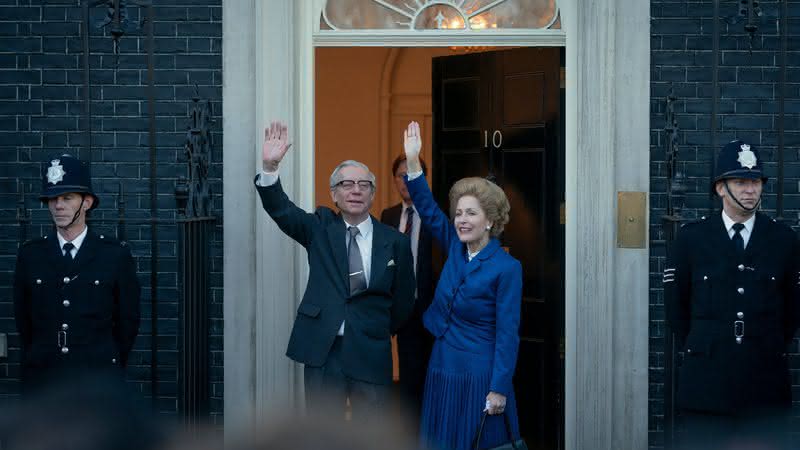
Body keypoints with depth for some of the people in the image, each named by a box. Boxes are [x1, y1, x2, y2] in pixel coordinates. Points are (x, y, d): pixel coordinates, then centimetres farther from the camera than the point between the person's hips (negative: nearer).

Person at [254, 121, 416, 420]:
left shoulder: (395, 241, 1)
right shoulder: (320, 228, 5)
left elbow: (403, 300, 8)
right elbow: (280, 209, -10)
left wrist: (381, 332, 11)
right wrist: (270, 167, -24)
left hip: (371, 353, 0)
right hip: (323, 350, 1)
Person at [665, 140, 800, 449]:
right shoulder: (691, 238, 4)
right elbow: (674, 302, 10)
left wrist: (773, 349, 11)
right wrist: (694, 347, 9)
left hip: (765, 380, 1)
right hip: (706, 377, -1)